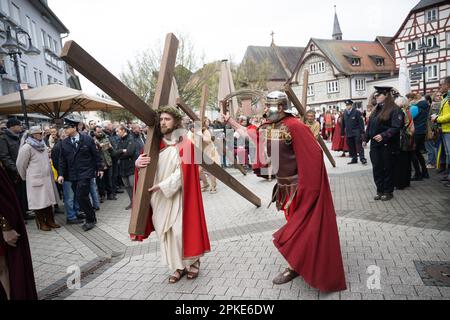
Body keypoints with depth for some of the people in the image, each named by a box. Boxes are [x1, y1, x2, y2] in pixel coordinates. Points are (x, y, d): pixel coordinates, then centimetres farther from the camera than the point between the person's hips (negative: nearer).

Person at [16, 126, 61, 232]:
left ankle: (50, 221, 22)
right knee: (39, 201, 2)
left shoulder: (43, 145, 8)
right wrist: (25, 177, 4)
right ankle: (41, 223, 15)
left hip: (47, 177, 6)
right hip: (36, 179, -6)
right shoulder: (27, 147, -12)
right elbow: (21, 164, -6)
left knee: (49, 199, 11)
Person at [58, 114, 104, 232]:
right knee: (79, 197, 6)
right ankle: (90, 218, 22)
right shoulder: (64, 143, 5)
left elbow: (95, 155, 1)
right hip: (73, 175, 5)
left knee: (81, 196, -12)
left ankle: (91, 220, 5)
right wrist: (61, 174, 3)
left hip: (85, 173, -4)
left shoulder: (87, 139, -5)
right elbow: (62, 159, 9)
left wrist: (99, 168, 3)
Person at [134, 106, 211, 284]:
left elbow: (182, 172, -15)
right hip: (160, 197, 5)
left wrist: (162, 185, -22)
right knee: (167, 231, 8)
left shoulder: (185, 144, -8)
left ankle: (192, 263, 20)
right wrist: (138, 163, -12)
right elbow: (145, 162, 12)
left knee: (181, 229, -3)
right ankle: (179, 266, 22)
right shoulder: (158, 144, 8)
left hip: (178, 195, -5)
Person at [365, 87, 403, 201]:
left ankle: (388, 192, 18)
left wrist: (383, 136, -27)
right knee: (377, 168, 9)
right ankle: (380, 191, 21)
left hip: (388, 145, -6)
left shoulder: (394, 110, -10)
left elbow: (396, 127, -18)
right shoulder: (376, 110, 13)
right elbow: (370, 126, 17)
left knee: (388, 169, 5)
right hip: (375, 145, 7)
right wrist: (366, 139, 13)